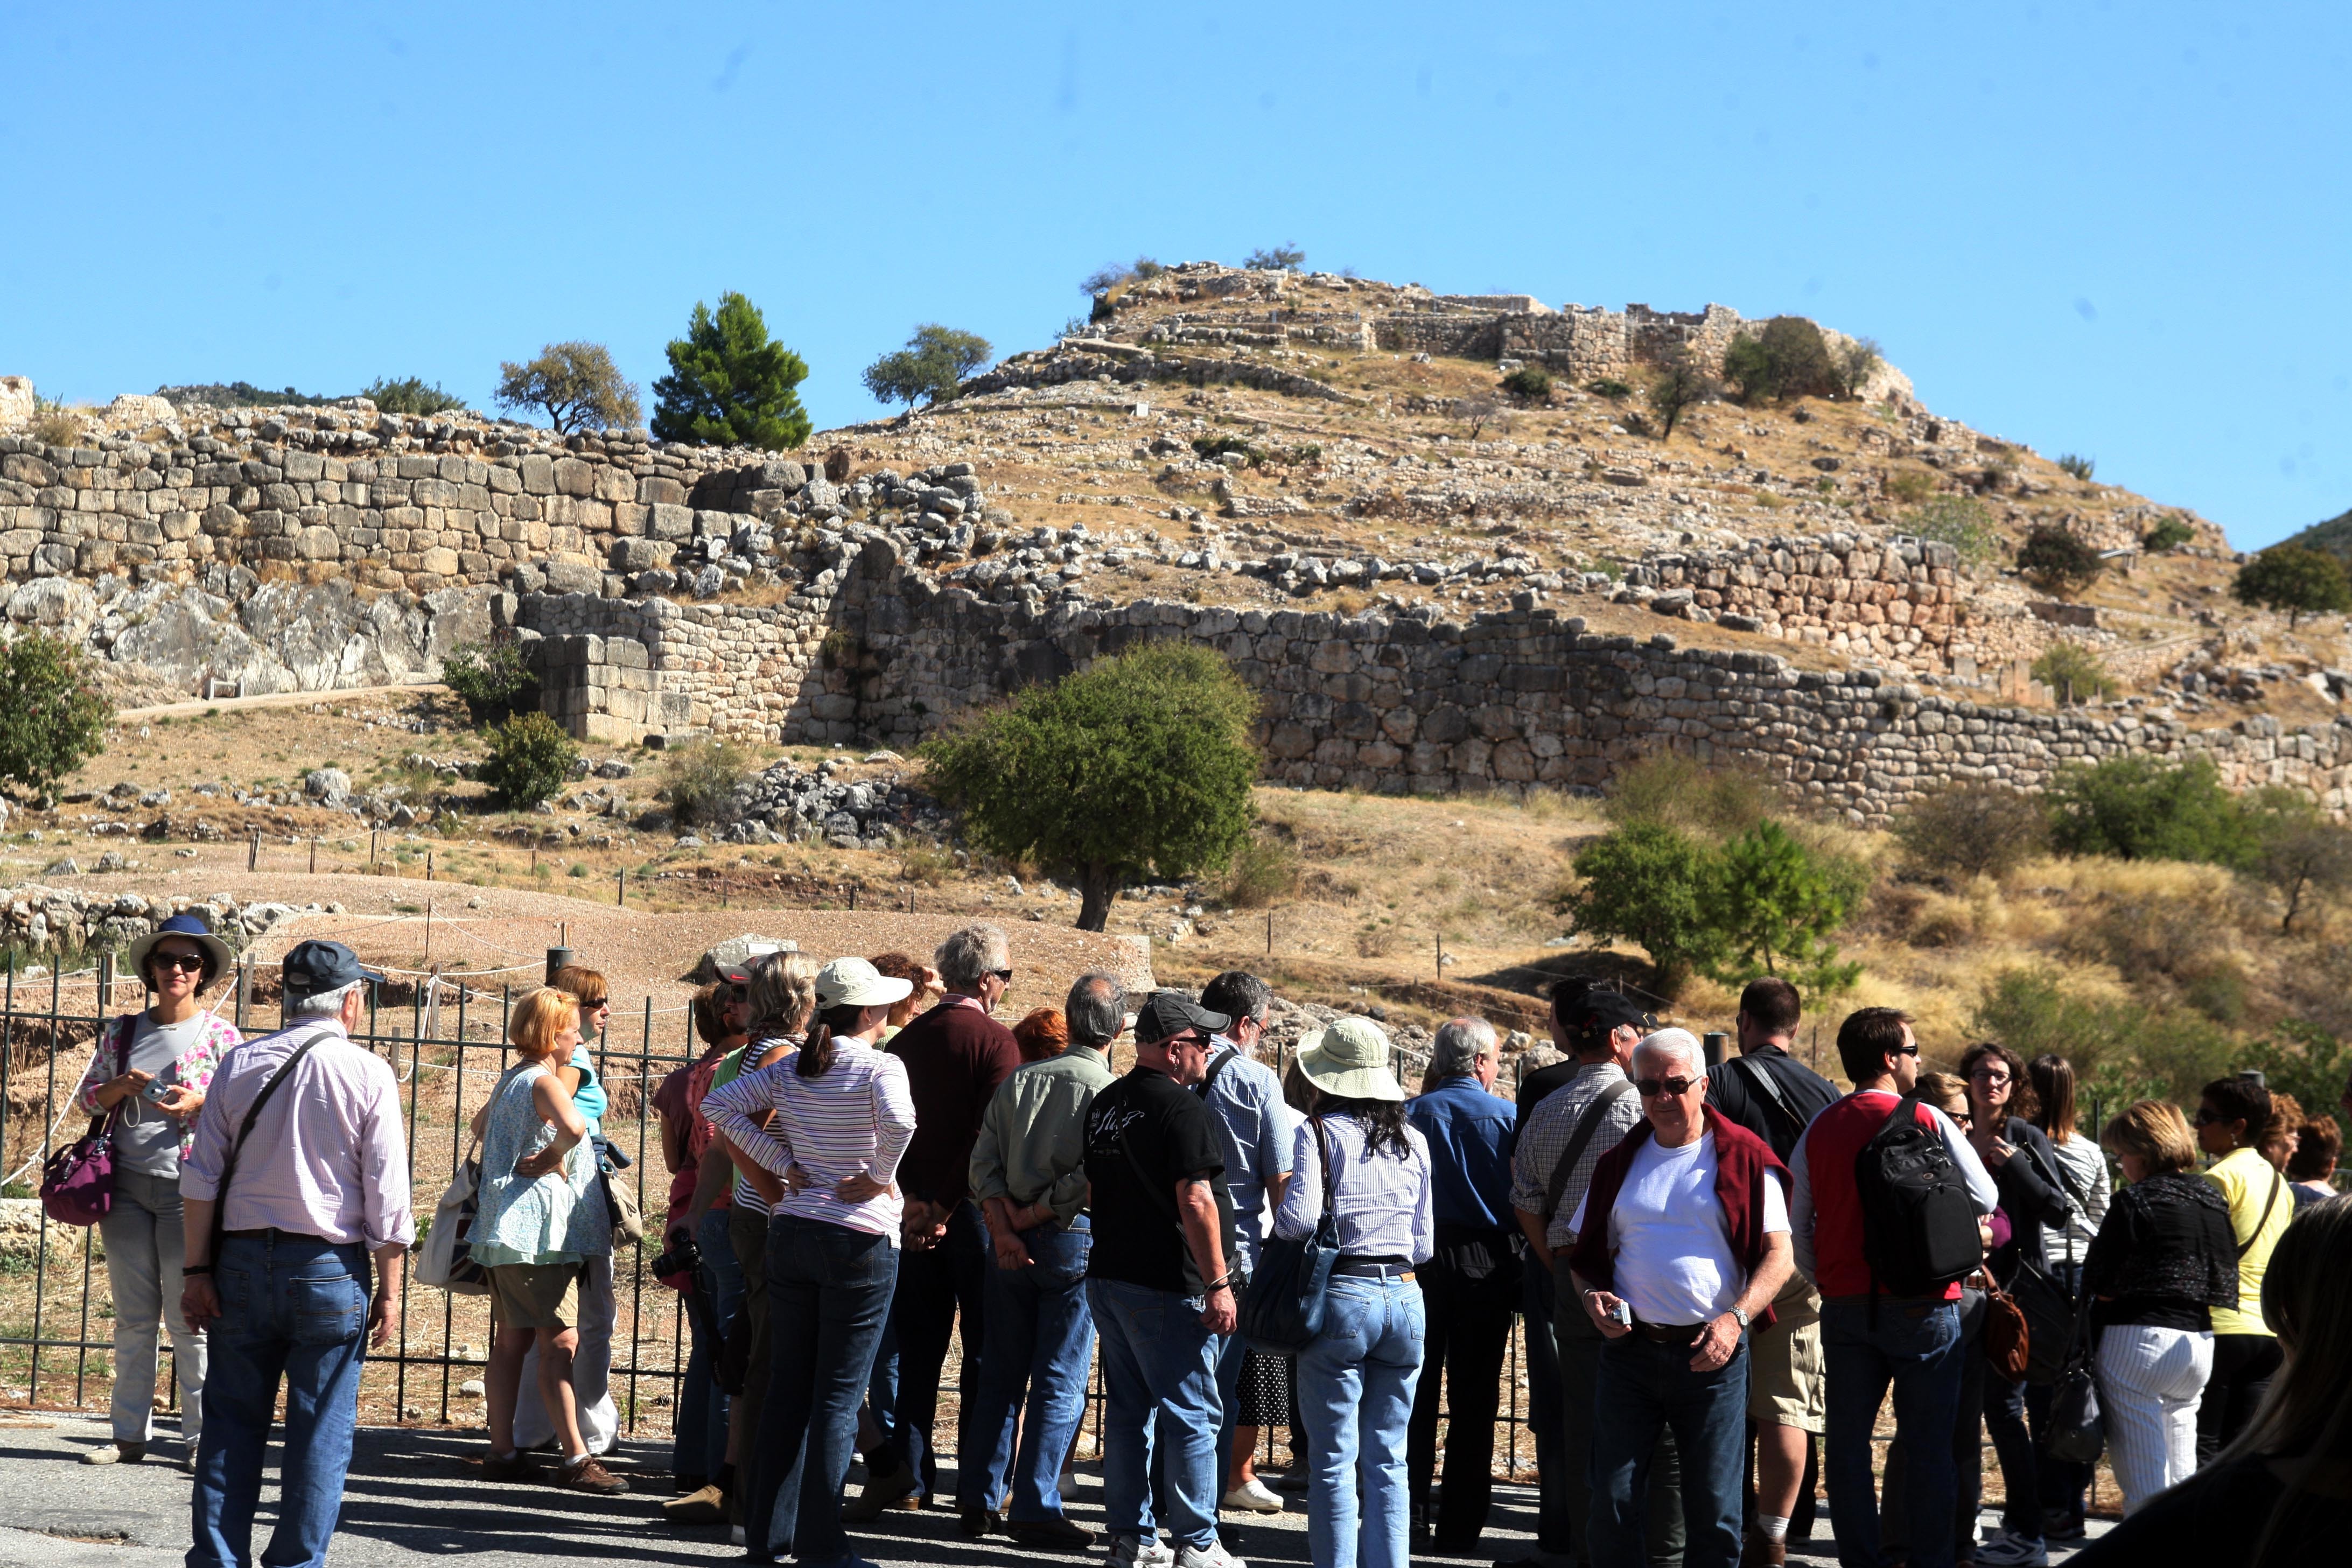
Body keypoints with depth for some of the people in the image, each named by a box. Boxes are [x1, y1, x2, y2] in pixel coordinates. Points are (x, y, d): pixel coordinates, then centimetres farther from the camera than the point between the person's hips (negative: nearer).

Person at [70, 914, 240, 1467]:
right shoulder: (122, 1032, 11)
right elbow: (86, 1098, 14)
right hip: (126, 1183, 3)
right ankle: (129, 1435, 10)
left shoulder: (219, 1034, 2)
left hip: (188, 1188, -3)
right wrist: (119, 1088, -6)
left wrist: (198, 1103, -15)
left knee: (188, 1317, -4)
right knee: (132, 1316, 6)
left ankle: (201, 1436, 1)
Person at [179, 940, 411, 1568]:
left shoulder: (239, 1065, 4)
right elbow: (386, 1196, -6)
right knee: (320, 1433, 4)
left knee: (231, 1423, 9)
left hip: (242, 1262, 3)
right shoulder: (368, 1074, -5)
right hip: (330, 1267, -3)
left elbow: (201, 1177, 3)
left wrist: (198, 1270, 6)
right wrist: (389, 1291, 0)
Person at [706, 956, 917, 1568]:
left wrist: (780, 1163, 3)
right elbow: (899, 1121, -29)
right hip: (859, 1240, -5)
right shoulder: (880, 1067, -10)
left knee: (786, 1386, 11)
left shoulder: (790, 1068, 7)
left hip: (791, 1233, 6)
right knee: (839, 1396, 0)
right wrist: (879, 1177, -13)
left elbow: (719, 1104, 4)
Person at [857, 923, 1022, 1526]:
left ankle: (903, 1470, 13)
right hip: (975, 1208, -5)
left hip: (917, 1211, 5)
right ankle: (977, 1493, 1)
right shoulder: (995, 1040, -11)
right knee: (985, 1352, 1)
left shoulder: (907, 1040, 7)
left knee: (918, 1347, 13)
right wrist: (946, 1206, -14)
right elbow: (993, 1136, -18)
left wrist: (914, 1200, -1)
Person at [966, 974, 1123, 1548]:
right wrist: (1037, 1214, -9)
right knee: (1060, 1381, 1)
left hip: (1009, 1240, 5)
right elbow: (1093, 1176, -19)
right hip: (1074, 1241, -5)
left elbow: (983, 1160, -1)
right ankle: (1035, 1508, 0)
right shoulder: (1109, 1094, -10)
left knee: (1002, 1372, 15)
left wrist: (1004, 1225, -8)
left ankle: (984, 1495, 21)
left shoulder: (1021, 1079, 4)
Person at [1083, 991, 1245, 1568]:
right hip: (1165, 1286, -9)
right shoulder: (1181, 1108, -15)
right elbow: (1195, 1201, -20)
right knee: (1191, 1417, -2)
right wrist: (1218, 1284, -17)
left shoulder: (1105, 1103, 12)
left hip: (1107, 1276, 9)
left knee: (1128, 1411, 13)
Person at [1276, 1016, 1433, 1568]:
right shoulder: (1414, 1140, 10)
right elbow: (1424, 1243, 11)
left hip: (1341, 1297, -4)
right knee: (1388, 1460, 11)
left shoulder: (1319, 1132, -4)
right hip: (1405, 1296, 4)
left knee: (1334, 1460, 2)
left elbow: (1301, 1217, -17)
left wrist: (1278, 1220, 5)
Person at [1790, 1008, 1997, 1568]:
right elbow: (1985, 1199, -2)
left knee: (1847, 1442, 8)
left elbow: (1797, 1227, 9)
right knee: (1927, 1444, 3)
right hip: (1922, 1305, -3)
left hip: (1845, 1306, 3)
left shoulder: (1818, 1131, 4)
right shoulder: (1927, 1122, -8)